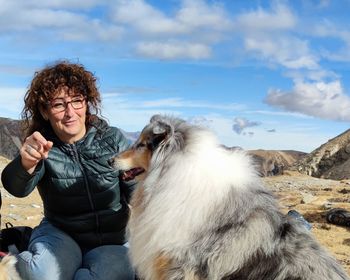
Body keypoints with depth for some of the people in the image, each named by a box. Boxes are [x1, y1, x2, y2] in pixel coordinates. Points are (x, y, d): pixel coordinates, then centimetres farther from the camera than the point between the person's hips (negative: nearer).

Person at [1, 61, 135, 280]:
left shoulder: (112, 139, -5)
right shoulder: (42, 146, -6)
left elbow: (137, 192, 0)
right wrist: (26, 164, -49)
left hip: (112, 243, 2)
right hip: (60, 234, -2)